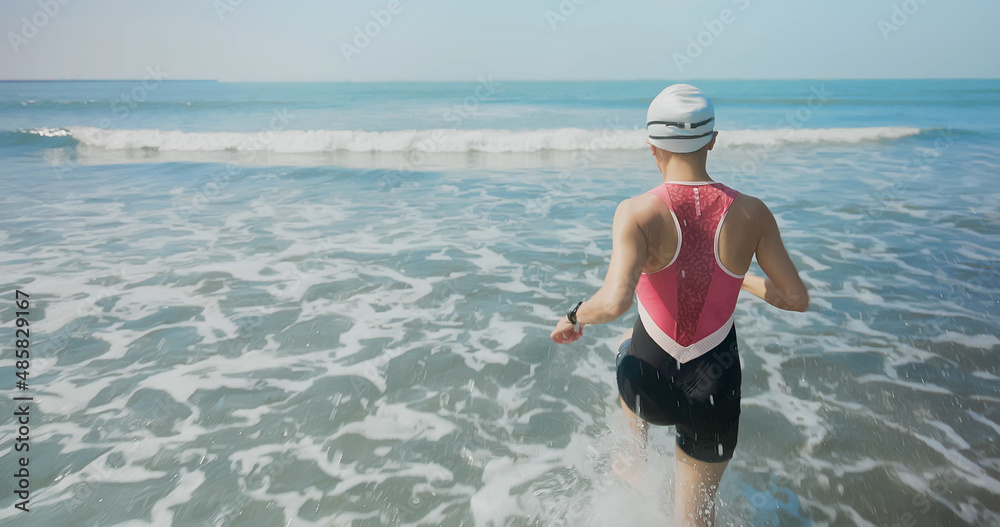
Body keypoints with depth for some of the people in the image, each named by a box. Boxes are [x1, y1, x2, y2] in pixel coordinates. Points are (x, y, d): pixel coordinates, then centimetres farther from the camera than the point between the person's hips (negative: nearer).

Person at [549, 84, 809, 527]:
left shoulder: (638, 213, -20)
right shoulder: (751, 214, -11)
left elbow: (613, 302, -33)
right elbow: (797, 299, -3)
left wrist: (574, 317, -13)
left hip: (649, 387, 0)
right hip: (714, 394, 1)